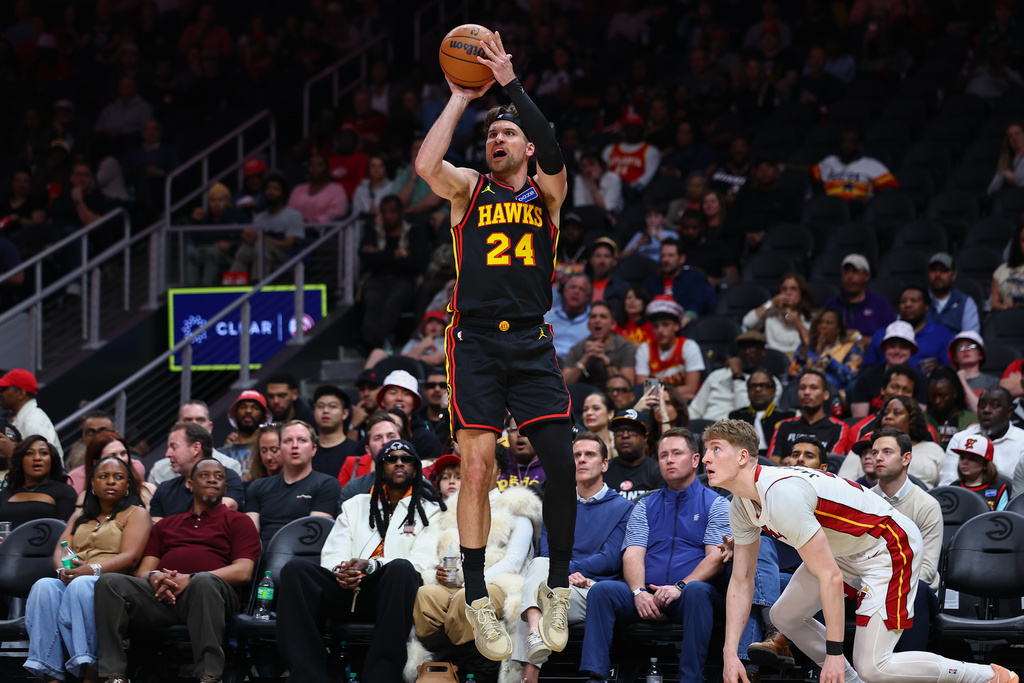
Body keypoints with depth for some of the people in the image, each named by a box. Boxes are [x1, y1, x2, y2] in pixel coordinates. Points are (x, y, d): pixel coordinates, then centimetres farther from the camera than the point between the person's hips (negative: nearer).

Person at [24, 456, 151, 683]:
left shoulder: (137, 514, 15)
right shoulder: (79, 517, 32)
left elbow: (130, 557, -2)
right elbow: (60, 550, 17)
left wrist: (93, 569, -19)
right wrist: (63, 569, -9)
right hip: (70, 582, 4)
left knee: (81, 585, -38)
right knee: (44, 586, -31)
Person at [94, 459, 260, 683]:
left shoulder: (238, 521, 19)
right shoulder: (166, 525, 33)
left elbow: (243, 572, 3)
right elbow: (143, 572, 23)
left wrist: (191, 579, -11)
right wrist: (154, 577, -5)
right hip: (162, 596, 4)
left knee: (204, 581, -41)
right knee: (109, 582, -24)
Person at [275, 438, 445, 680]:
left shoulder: (428, 510, 16)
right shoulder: (354, 506, 26)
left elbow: (424, 561, 0)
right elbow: (332, 554, 16)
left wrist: (371, 566, -14)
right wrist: (340, 571, -10)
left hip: (390, 593, -3)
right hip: (348, 589, 3)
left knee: (401, 569, -38)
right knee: (295, 569, -24)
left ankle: (381, 675, -42)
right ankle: (307, 675, -34)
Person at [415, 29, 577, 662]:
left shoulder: (546, 192, 10)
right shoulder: (469, 188, 9)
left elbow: (554, 154, -14)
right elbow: (426, 164, -13)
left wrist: (512, 83, -16)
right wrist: (461, 98, -7)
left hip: (532, 342, 1)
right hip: (476, 341, -1)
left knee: (562, 462, -8)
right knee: (476, 467, -8)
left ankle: (557, 587, 7)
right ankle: (478, 600, -1)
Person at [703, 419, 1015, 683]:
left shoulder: (781, 495, -32)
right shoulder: (742, 505, -1)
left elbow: (831, 577, -30)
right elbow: (741, 581, 8)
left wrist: (834, 652, -26)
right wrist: (730, 654, 1)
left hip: (889, 548, -10)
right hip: (845, 551, 10)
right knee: (785, 615, 9)